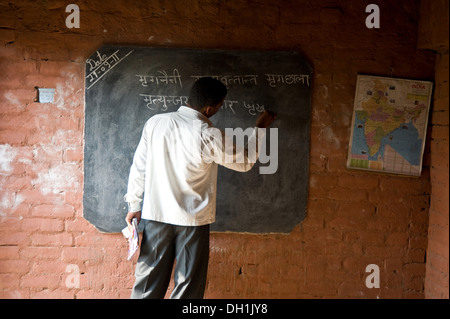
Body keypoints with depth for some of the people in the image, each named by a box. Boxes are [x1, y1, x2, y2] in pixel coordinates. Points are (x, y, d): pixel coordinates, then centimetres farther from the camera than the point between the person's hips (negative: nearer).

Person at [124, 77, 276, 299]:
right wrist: (260, 129, 12)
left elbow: (139, 167, 2)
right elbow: (245, 162, -1)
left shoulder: (155, 123, -5)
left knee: (148, 281, 15)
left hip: (155, 214, 4)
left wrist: (134, 205, 14)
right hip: (193, 220, -4)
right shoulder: (209, 136, -16)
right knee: (188, 288, 11)